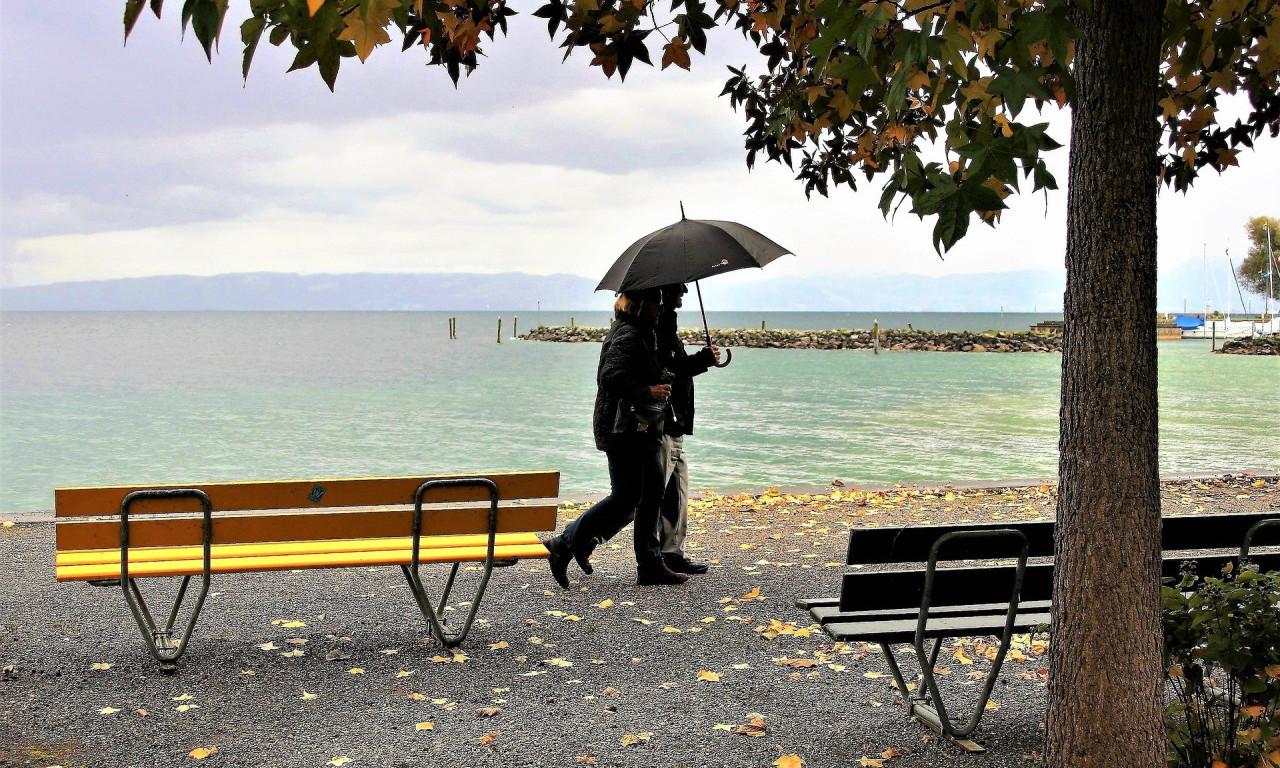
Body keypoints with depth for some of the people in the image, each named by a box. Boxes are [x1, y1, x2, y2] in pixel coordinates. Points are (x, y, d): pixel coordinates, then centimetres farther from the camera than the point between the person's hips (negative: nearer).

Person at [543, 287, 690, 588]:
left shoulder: (640, 334, 18)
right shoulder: (627, 335, -16)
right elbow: (612, 377, -28)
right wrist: (648, 392, -23)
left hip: (640, 430, 11)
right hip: (623, 429, -11)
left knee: (653, 494, 11)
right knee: (626, 498, -7)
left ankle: (650, 566, 15)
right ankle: (564, 546, -2)